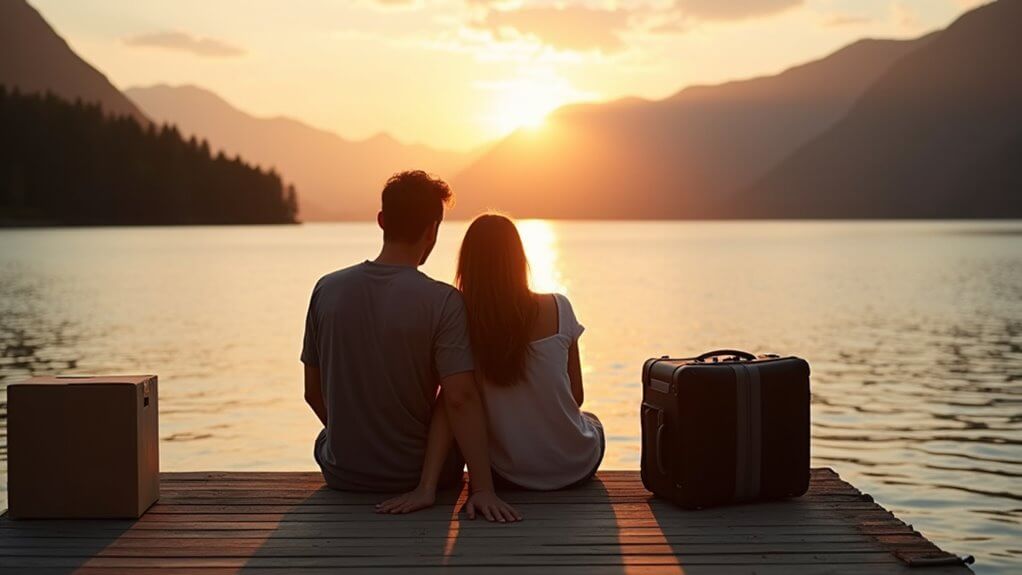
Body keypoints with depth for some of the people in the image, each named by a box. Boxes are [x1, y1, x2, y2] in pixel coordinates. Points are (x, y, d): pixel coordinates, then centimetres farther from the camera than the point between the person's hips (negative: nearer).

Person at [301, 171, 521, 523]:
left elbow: (314, 393, 1)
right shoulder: (442, 301, -18)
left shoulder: (327, 290, -7)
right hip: (417, 471, -3)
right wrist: (483, 489, -24)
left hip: (342, 475, 3)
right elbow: (460, 399, -25)